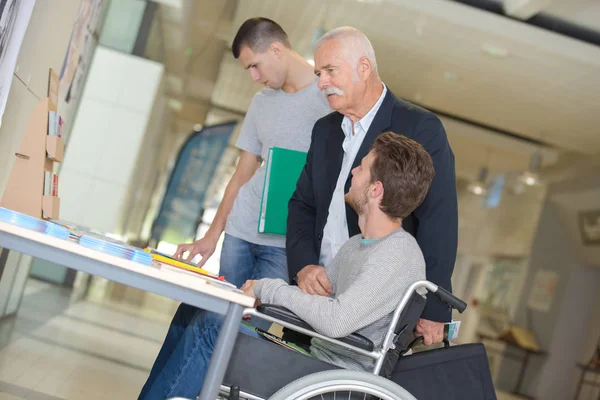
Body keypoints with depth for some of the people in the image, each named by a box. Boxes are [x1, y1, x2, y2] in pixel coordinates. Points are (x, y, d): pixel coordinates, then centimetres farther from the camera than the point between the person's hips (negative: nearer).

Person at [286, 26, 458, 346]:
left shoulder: (420, 128, -9)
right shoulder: (324, 130, 13)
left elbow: (439, 222, -14)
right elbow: (302, 204, 14)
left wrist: (432, 310, -18)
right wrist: (302, 266, -5)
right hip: (316, 295, 6)